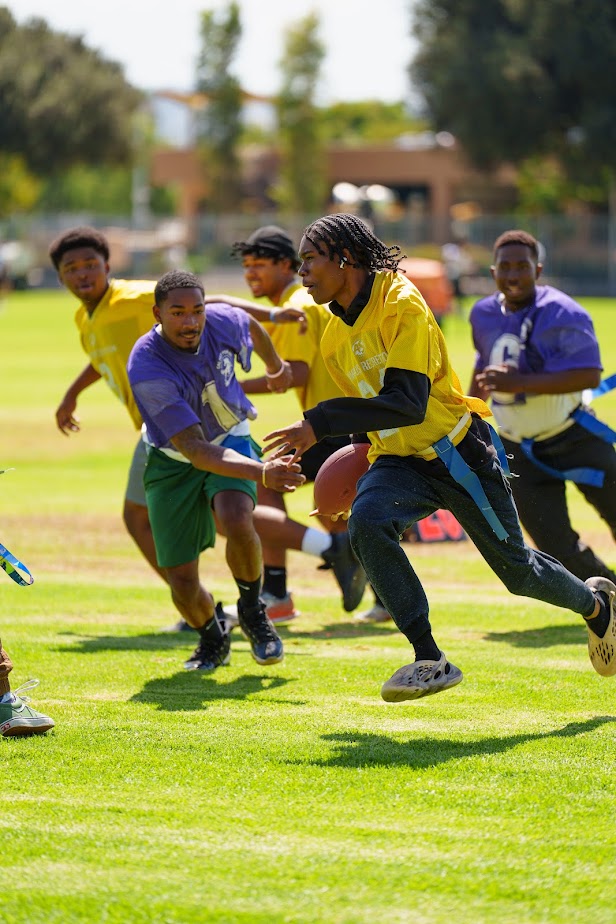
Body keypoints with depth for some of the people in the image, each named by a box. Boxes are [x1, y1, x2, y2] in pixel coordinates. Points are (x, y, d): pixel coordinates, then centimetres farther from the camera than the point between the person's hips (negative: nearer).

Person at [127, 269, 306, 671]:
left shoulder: (223, 321, -20)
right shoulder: (147, 370, -34)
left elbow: (251, 326, 10)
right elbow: (195, 451, -39)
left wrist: (276, 365, 30)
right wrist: (262, 472, -52)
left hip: (231, 441, 2)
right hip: (173, 461, -2)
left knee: (236, 522, -31)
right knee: (183, 584, -4)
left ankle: (252, 610, -3)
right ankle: (213, 636, 32)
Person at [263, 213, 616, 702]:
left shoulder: (401, 304, -20)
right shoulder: (334, 339, 4)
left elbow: (409, 403, -31)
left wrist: (320, 423, -36)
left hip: (457, 452, -5)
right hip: (400, 462, 5)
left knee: (517, 568, 8)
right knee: (366, 523, -28)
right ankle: (430, 660, -23)